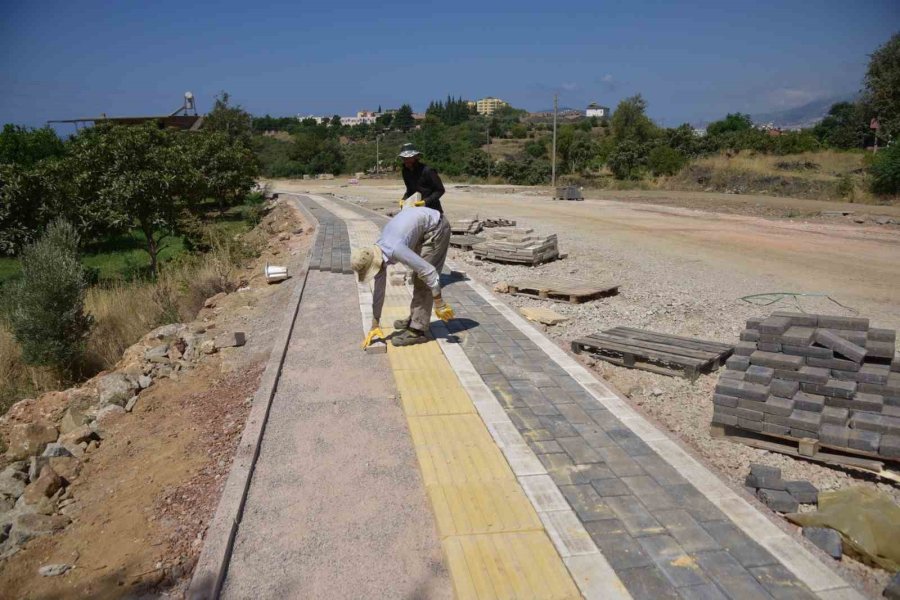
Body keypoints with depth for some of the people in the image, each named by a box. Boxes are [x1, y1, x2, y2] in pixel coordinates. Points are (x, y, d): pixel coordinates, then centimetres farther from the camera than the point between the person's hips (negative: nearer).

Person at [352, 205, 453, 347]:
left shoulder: (395, 250, -32)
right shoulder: (376, 254, -4)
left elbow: (429, 271, -30)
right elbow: (379, 289, 5)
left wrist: (439, 303, -22)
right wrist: (375, 325, 9)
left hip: (435, 227, -9)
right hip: (422, 226, 9)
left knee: (423, 276, -8)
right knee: (419, 275, 16)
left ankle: (417, 330, -4)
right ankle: (415, 319, 29)